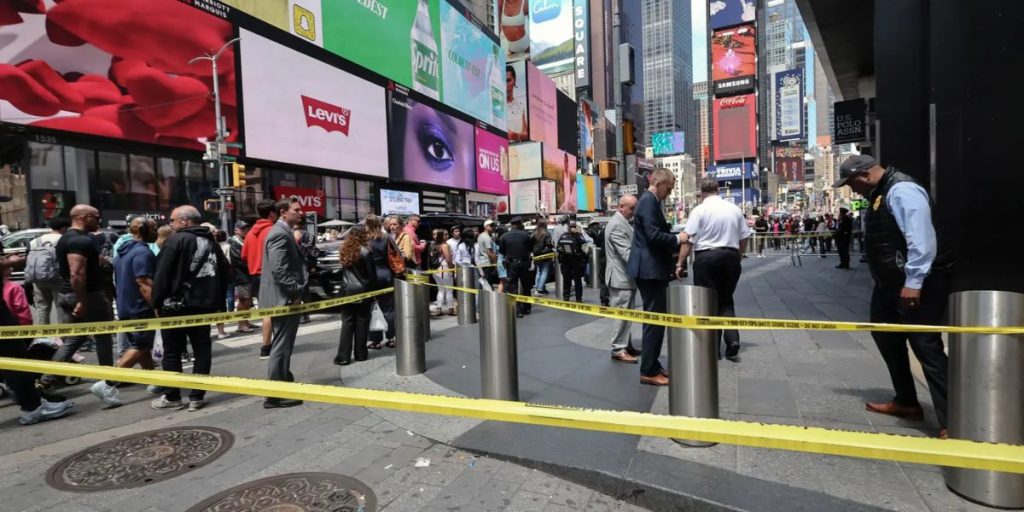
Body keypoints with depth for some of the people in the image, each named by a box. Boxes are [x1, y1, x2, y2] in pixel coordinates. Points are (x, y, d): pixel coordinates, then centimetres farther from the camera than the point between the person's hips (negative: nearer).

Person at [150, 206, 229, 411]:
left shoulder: (176, 240, -9)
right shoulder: (211, 242, 11)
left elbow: (161, 274, -13)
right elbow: (224, 273, 13)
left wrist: (157, 302, -5)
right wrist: (218, 303, 15)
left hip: (176, 305, -5)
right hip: (204, 305, 6)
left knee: (172, 352, 6)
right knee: (202, 350, 8)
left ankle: (172, 397, 12)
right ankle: (197, 397, 9)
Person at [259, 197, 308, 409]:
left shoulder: (284, 232, 17)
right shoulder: (280, 233, -16)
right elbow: (279, 269, -25)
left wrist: (296, 291, 17)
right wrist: (296, 292, -19)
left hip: (285, 297, 11)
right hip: (285, 298, -11)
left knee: (283, 345, 19)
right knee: (281, 346, -3)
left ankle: (284, 386, 32)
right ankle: (275, 395, 5)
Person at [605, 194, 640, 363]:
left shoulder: (624, 222, 15)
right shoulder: (617, 225, -18)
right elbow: (626, 252, -25)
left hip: (625, 275, 10)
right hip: (621, 276, -10)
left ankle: (626, 345, 23)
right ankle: (618, 350, 0)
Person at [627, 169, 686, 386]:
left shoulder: (652, 201, 17)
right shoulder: (648, 201, -15)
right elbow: (654, 235, -24)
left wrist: (675, 240, 8)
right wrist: (677, 239, -10)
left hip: (652, 268, 11)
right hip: (649, 269, -11)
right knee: (655, 319, -6)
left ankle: (652, 365, 25)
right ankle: (648, 371, 2)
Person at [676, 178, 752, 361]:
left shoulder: (699, 210, -7)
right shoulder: (734, 209, 8)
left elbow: (687, 240, -12)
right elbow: (744, 237, 13)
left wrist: (680, 264, -7)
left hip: (706, 258, -4)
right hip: (730, 256, 4)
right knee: (726, 300, 17)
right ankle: (732, 339, 2)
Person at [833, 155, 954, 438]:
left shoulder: (901, 191, -18)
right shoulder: (880, 192, 13)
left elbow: (921, 238, -26)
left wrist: (913, 282, -29)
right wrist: (888, 280, 23)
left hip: (917, 283, -11)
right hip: (891, 281, 11)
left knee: (925, 345, -10)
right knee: (885, 335, 18)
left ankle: (950, 423, -2)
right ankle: (906, 401, 33)